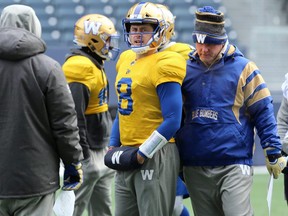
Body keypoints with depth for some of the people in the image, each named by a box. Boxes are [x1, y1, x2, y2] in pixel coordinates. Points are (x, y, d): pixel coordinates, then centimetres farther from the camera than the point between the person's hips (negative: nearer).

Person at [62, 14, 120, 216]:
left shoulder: (95, 66, 15)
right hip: (87, 155, -11)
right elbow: (74, 116, -24)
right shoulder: (80, 67, -18)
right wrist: (83, 156, -24)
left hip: (100, 152, 11)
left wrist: (108, 147, 23)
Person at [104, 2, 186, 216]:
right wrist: (113, 146, 14)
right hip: (128, 156, 8)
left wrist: (143, 153, -16)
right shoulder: (126, 60, 13)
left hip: (155, 155, -8)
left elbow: (172, 120, -16)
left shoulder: (162, 65, -12)